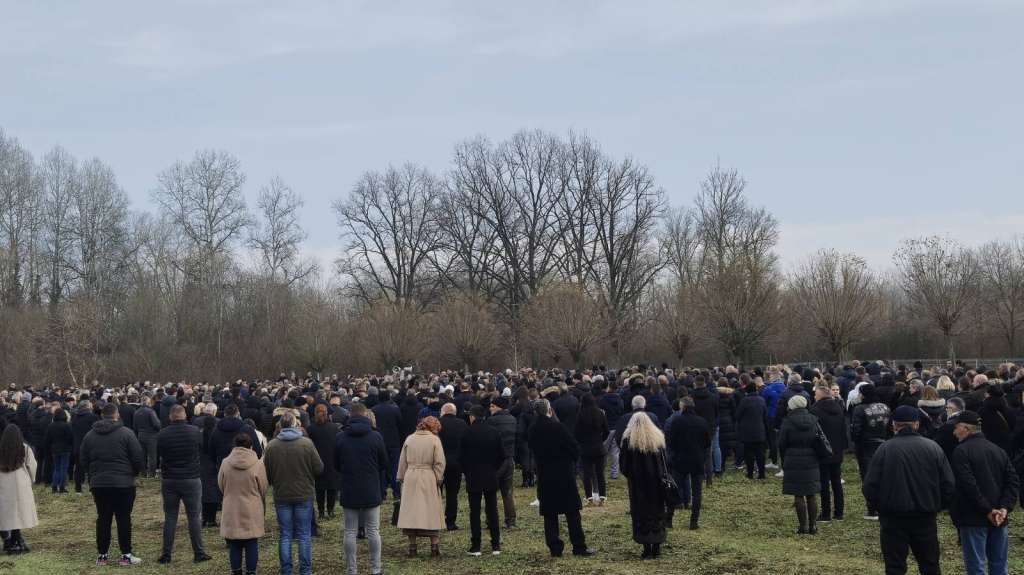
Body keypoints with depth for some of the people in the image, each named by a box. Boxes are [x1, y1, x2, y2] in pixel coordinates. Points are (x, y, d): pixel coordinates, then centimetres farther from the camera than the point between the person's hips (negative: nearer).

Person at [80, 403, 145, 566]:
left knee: (103, 519, 10)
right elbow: (138, 459, -8)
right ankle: (126, 555, 2)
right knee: (124, 519, 1)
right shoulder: (126, 433, -8)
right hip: (123, 483, -4)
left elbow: (83, 461, 12)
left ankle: (102, 555, 12)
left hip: (98, 483, 4)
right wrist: (134, 473, 11)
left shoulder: (89, 435, 5)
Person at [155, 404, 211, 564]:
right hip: (191, 479, -1)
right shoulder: (195, 431, -8)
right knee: (194, 517, 5)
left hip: (169, 480, 1)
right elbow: (202, 448, 8)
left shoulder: (162, 434, -7)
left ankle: (166, 554, 9)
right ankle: (199, 553, 6)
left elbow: (157, 455, 5)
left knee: (170, 518, 9)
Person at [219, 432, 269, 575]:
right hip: (252, 512, -2)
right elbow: (264, 488, -1)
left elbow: (221, 485, 6)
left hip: (231, 512, 2)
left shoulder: (225, 463, -6)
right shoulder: (258, 464, -11)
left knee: (234, 545, 11)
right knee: (251, 544, 8)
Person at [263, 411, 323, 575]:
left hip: (282, 496, 1)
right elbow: (319, 468, -7)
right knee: (304, 535, 7)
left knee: (285, 535, 9)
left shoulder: (271, 445, -6)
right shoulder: (306, 443, -12)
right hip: (304, 495, -1)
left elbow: (267, 474, 1)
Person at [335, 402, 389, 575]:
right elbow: (385, 465, 1)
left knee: (350, 532, 6)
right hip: (372, 492, 0)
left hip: (349, 491, 1)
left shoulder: (340, 438, -5)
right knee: (373, 531, 7)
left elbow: (336, 465, 7)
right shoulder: (376, 437, -8)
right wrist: (384, 485, 18)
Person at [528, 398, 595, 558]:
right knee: (572, 512, 4)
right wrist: (571, 461, 9)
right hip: (564, 474, -3)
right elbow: (574, 447, -9)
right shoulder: (558, 427, -13)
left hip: (544, 476, 3)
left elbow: (533, 452, 9)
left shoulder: (533, 431, -1)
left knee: (549, 515, 8)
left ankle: (555, 548, 7)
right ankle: (579, 547, 4)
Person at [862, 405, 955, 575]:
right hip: (925, 518, 2)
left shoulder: (885, 449, -11)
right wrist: (937, 506, 14)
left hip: (893, 518, -2)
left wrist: (876, 506, 8)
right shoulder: (933, 447, -4)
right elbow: (949, 484, -2)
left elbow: (869, 486, -11)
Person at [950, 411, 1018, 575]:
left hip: (974, 519, -6)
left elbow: (968, 485, -20)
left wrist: (987, 510, -16)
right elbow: (1014, 481, 3)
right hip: (998, 519, 6)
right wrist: (1005, 508, -6)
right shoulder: (998, 450, 11)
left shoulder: (961, 451, -10)